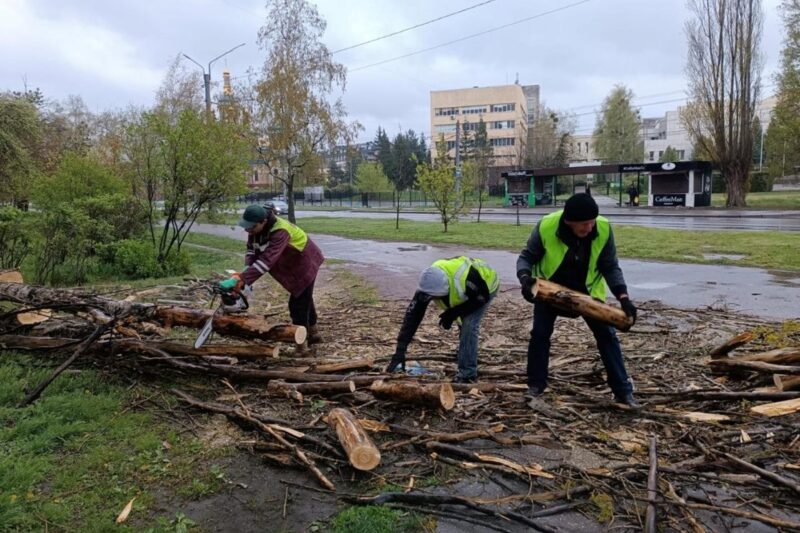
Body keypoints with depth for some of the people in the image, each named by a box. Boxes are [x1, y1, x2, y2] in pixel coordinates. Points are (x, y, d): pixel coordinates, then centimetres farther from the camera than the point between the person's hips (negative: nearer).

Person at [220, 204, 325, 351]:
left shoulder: (280, 231, -39)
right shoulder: (256, 227, -14)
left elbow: (266, 260, -46)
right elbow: (252, 250, -11)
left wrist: (240, 279, -50)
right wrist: (247, 270, -30)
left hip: (305, 263, -9)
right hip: (293, 265, 9)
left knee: (299, 303, -6)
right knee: (304, 299, 22)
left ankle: (301, 343, 7)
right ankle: (313, 333, 40)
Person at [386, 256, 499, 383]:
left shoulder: (466, 278, -45)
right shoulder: (429, 284, -29)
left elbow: (482, 297, -25)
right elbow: (412, 316, -28)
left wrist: (454, 313, -27)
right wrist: (400, 351, -32)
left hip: (487, 287, -5)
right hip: (468, 291, 5)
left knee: (469, 325, -20)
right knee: (465, 326, 7)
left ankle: (467, 374, -13)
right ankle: (467, 370, 30)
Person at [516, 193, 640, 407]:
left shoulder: (603, 229, -26)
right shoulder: (546, 226, -30)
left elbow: (610, 267, -15)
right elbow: (527, 256, -17)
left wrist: (623, 296, -28)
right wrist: (525, 278, -38)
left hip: (587, 289, 1)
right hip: (550, 287, -1)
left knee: (607, 335, -1)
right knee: (539, 334, -2)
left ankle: (623, 391, 10)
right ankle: (536, 385, 16)